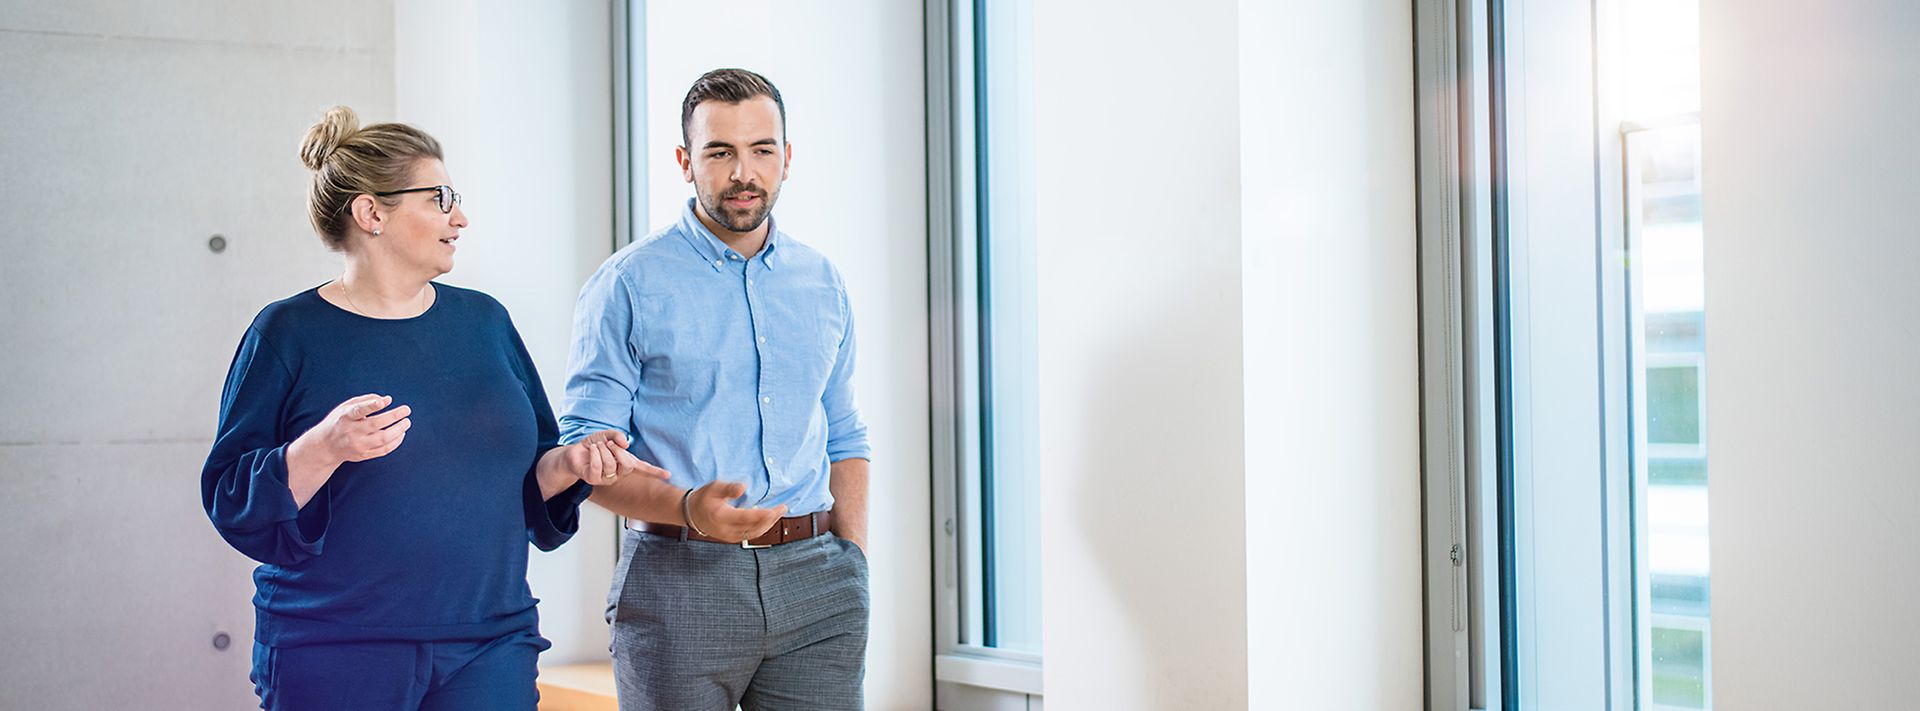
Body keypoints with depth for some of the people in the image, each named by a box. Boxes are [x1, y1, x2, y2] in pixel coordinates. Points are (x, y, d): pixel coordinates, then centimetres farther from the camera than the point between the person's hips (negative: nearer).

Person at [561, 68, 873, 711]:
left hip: (814, 584, 4)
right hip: (680, 580, -3)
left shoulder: (822, 284, 13)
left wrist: (854, 567, 8)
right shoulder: (628, 285, -2)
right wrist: (688, 509, -21)